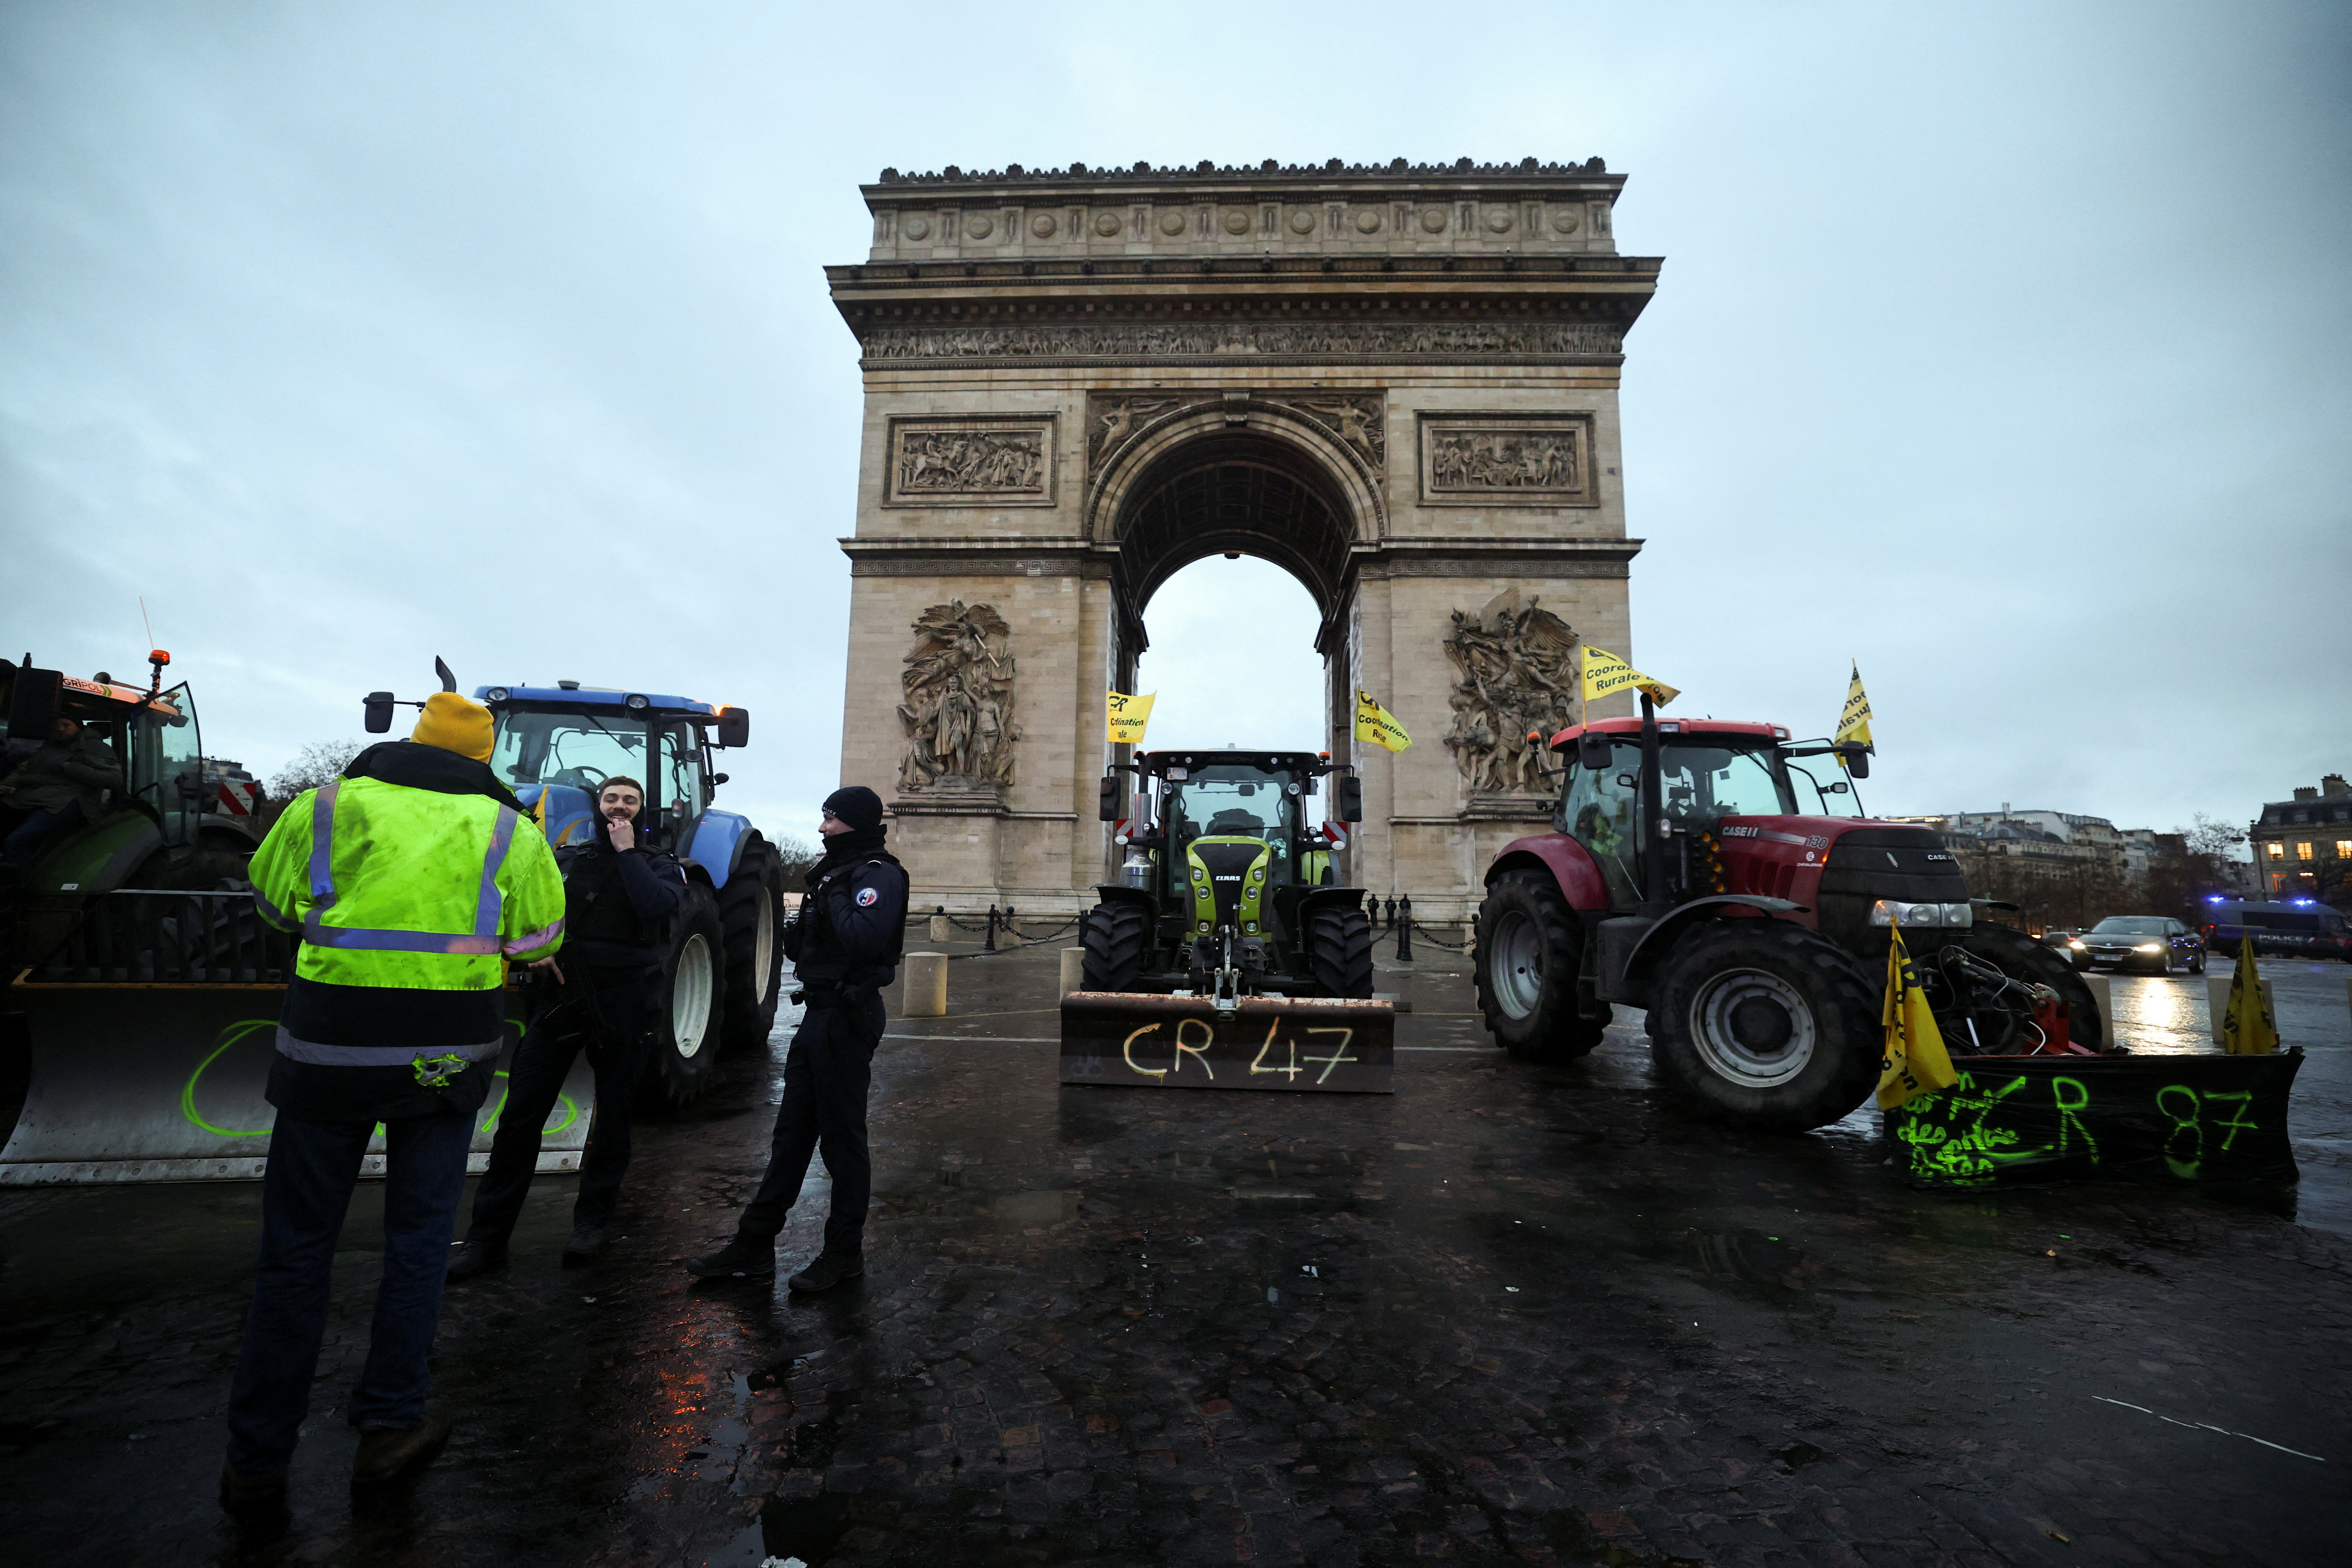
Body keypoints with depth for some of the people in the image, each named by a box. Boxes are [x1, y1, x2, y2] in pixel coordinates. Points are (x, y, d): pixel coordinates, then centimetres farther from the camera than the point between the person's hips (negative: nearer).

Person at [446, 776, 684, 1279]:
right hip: (561, 995, 2)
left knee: (613, 1115, 9)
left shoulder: (659, 865, 2)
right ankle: (487, 1237, 12)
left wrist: (627, 851, -13)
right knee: (520, 1115, 1)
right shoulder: (565, 858, 10)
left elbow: (659, 906, -19)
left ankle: (592, 1222, 26)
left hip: (623, 1007, -2)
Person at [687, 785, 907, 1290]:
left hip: (847, 1020, -10)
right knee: (791, 1134, 16)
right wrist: (801, 929, -2)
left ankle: (844, 1253, 17)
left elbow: (864, 938, -32)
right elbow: (799, 947, 19)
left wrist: (834, 899, -17)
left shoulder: (879, 875, -14)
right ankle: (753, 1247, 26)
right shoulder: (835, 870, 16)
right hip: (819, 1015, 10)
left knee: (842, 1138, 2)